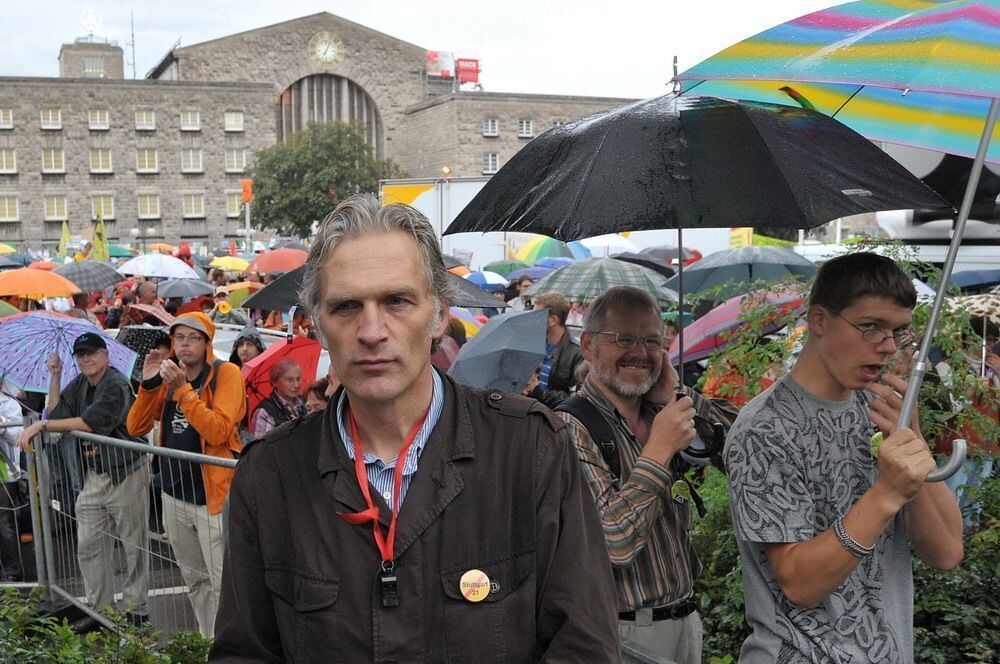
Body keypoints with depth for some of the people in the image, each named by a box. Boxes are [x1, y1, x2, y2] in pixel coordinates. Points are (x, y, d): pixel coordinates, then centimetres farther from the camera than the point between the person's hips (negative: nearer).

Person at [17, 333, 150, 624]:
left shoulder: (116, 384, -15)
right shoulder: (80, 385, 12)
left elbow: (91, 422, -24)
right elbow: (55, 413, 9)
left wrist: (41, 425, -21)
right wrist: (55, 376, 2)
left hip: (126, 472, -8)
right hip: (94, 475, 8)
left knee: (134, 545, 0)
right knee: (89, 546, 7)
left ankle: (136, 608, 8)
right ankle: (99, 607, 18)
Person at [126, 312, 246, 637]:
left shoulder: (226, 373, -8)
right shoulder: (168, 376, 10)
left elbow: (218, 431, -20)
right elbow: (136, 428, 5)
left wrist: (183, 389, -24)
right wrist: (148, 383, -8)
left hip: (212, 497, -6)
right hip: (174, 494, 7)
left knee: (224, 585, -8)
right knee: (196, 582, 17)